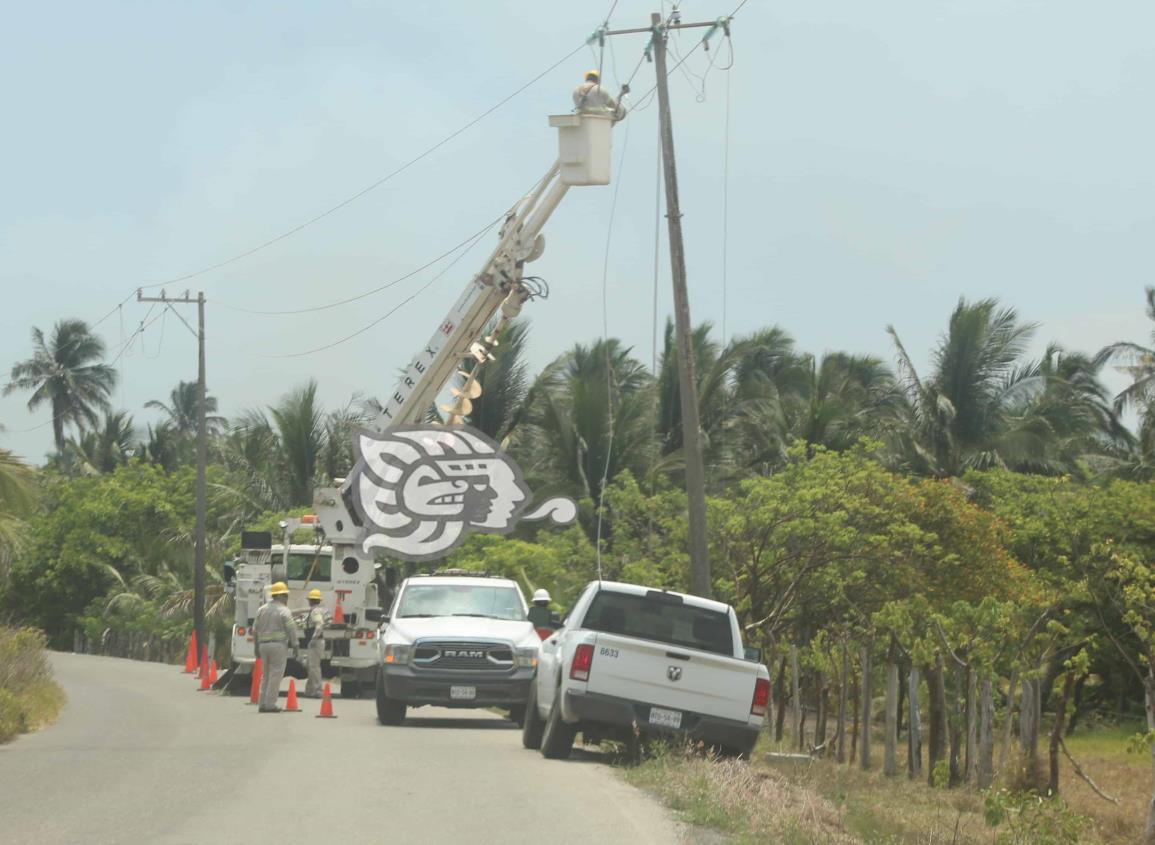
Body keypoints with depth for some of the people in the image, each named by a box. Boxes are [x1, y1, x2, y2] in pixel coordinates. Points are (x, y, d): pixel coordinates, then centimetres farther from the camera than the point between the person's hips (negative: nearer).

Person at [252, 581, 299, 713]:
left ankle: (263, 704, 10)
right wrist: (295, 646, -3)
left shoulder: (262, 609, 12)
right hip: (278, 645, -6)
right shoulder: (284, 611, -6)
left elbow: (255, 629, 13)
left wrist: (257, 646, 19)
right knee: (275, 676, -4)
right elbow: (291, 629, -10)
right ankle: (270, 704, -7)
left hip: (263, 645, 6)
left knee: (266, 676, 13)